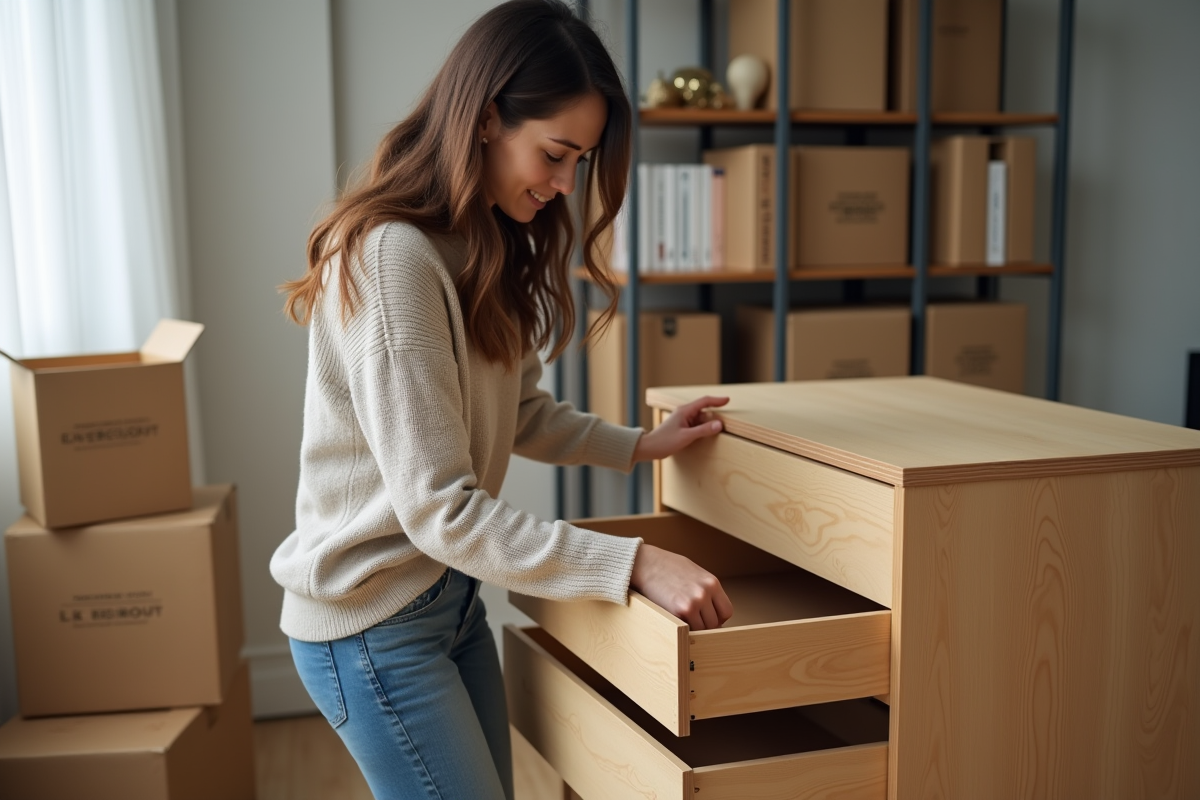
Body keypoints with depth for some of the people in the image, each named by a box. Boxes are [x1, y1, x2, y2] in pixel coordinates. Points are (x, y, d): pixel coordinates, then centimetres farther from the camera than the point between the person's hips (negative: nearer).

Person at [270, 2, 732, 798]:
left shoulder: (490, 245, 5)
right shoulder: (392, 256, -24)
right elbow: (439, 509, -26)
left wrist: (638, 446, 4)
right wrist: (634, 563, -27)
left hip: (451, 593, 8)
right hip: (373, 620, -8)